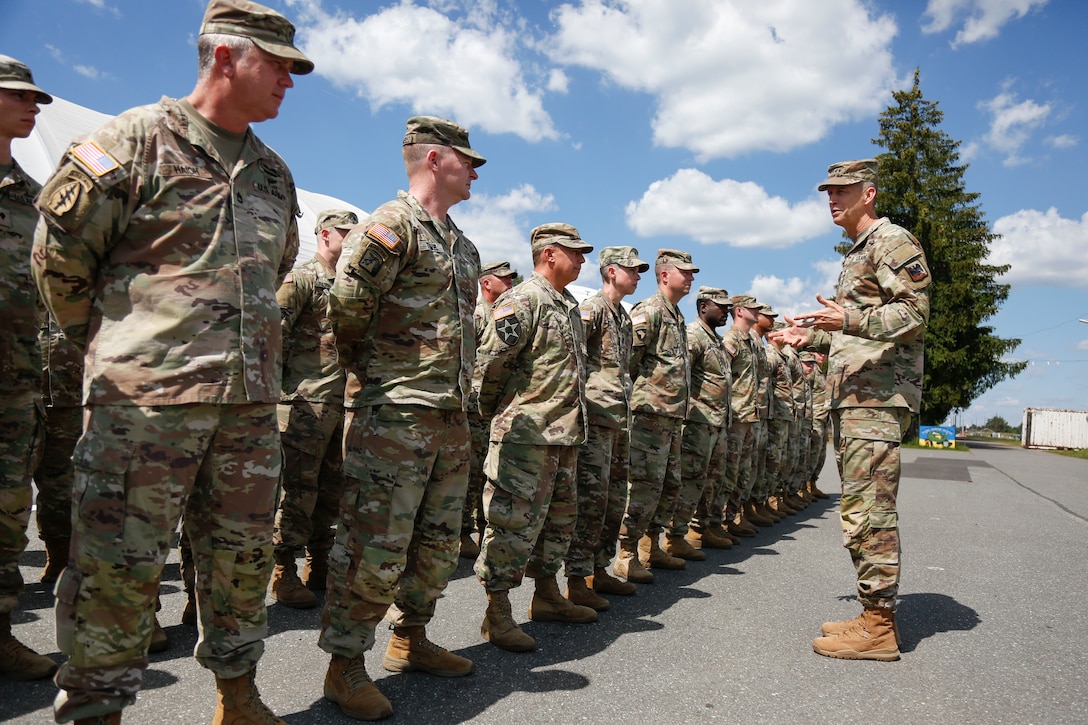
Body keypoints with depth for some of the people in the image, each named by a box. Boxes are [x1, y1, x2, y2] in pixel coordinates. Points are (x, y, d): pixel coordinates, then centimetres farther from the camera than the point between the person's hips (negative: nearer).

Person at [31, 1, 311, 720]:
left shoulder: (274, 172, 16)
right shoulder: (136, 140, -2)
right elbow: (60, 252, 1)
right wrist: (113, 339, 8)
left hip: (251, 398, 6)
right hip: (146, 394, -6)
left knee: (243, 554, 13)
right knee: (119, 562, 0)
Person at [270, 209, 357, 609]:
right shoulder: (301, 279, -5)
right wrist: (283, 378, -12)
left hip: (343, 401, 8)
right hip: (307, 400, -8)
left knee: (332, 487, 12)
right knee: (298, 486, -4)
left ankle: (319, 565, 22)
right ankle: (283, 572, 6)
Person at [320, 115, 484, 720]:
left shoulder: (463, 245, 19)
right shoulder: (392, 226, -9)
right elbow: (346, 309, -13)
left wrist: (460, 394, 17)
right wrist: (375, 373, 1)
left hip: (452, 417, 9)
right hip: (393, 415, -9)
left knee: (439, 542, 16)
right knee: (376, 545, -3)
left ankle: (410, 640, 33)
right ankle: (346, 666, 12)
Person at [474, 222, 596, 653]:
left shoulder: (569, 306, 17)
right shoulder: (522, 301, -13)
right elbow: (490, 361, -17)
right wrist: (495, 411, -4)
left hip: (565, 435, 10)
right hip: (526, 435, -9)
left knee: (559, 518, 17)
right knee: (515, 520, -4)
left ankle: (547, 596, 32)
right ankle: (497, 614, 6)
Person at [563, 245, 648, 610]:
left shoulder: (624, 316, 20)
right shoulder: (592, 308, -8)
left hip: (620, 418, 9)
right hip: (596, 416, -9)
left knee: (615, 498, 13)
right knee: (591, 498, -8)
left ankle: (599, 570, 24)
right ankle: (577, 580, -1)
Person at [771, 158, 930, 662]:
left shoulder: (891, 240, -5)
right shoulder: (856, 255, 25)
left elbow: (915, 311, -17)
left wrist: (850, 320, -28)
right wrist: (814, 336, 26)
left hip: (878, 395, -10)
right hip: (852, 396, 10)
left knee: (868, 508, -10)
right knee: (860, 506, 11)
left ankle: (878, 626, -3)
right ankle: (874, 615, 19)